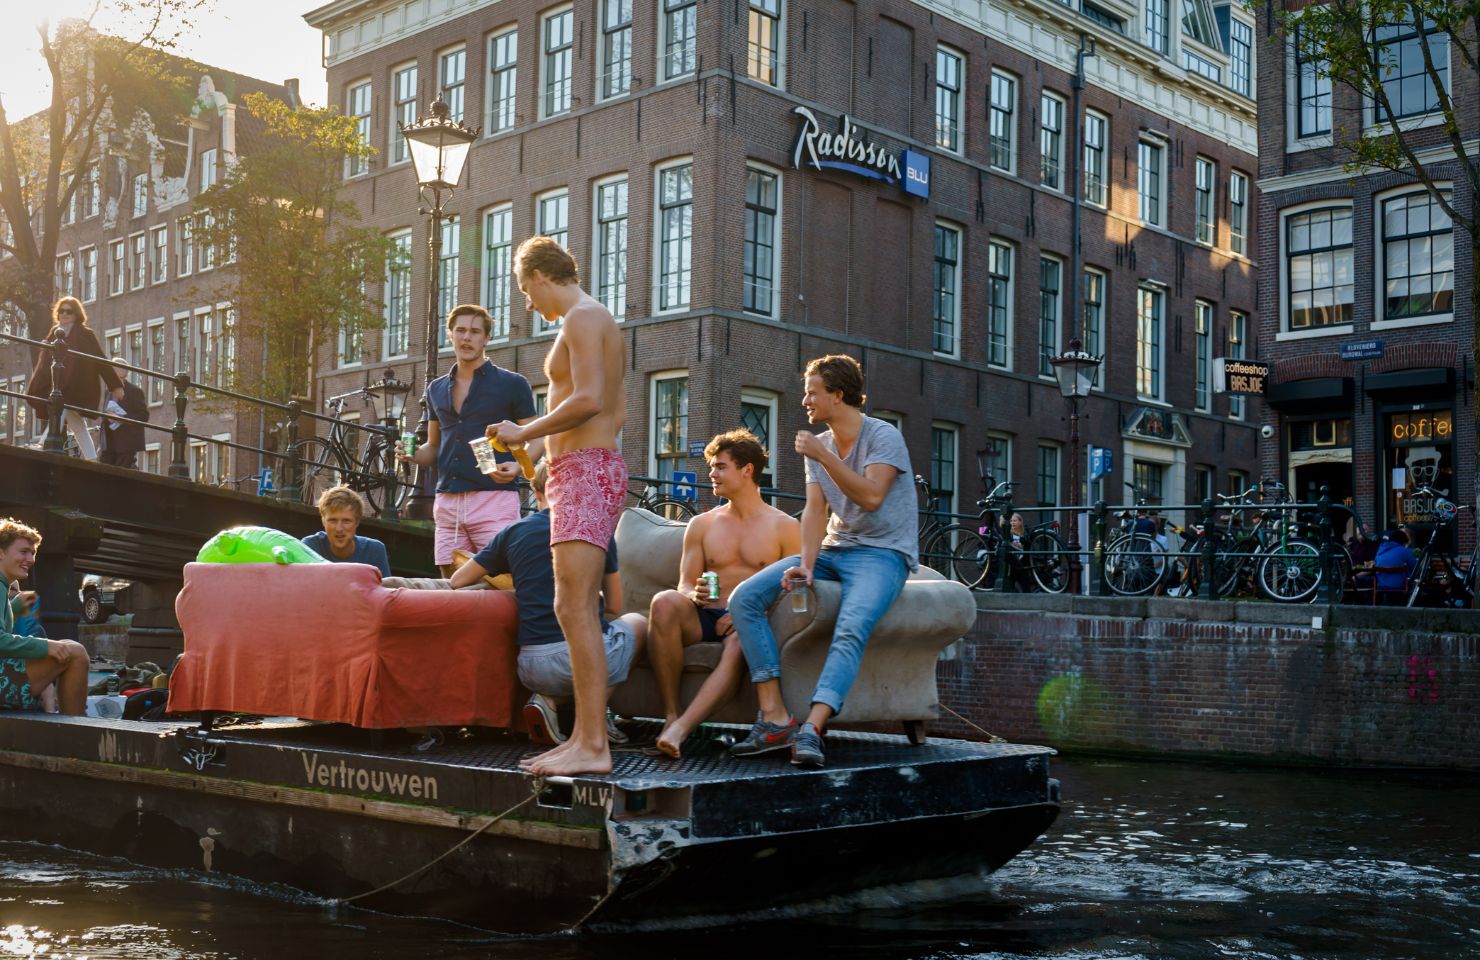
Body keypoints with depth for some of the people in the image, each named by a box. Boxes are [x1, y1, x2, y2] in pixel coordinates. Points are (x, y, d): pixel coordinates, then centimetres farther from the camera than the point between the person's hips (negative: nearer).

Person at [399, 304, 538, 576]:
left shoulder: (512, 384, 3)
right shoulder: (436, 389, 18)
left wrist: (517, 466, -18)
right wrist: (413, 454, 3)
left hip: (495, 499, -5)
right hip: (447, 502, 5)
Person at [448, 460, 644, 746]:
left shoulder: (513, 532, 11)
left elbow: (457, 581, 22)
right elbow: (614, 606, 15)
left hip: (533, 668, 3)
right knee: (637, 622, 30)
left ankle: (549, 701, 5)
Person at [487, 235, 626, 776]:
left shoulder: (581, 319, -8)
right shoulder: (603, 325, 23)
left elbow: (588, 401, -22)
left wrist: (523, 433, -12)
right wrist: (549, 451, 29)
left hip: (585, 471, -11)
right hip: (591, 472, 11)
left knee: (574, 608, -15)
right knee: (577, 612, 10)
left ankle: (593, 746, -17)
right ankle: (584, 738, 12)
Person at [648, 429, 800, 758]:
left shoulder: (784, 527, 10)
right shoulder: (701, 525, 20)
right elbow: (685, 585, 15)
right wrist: (695, 595, -11)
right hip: (705, 618, 3)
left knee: (738, 645, -39)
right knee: (665, 602, -31)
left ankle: (681, 728, -53)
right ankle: (670, 715, -32)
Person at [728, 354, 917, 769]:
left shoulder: (883, 436, -7)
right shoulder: (820, 445, 13)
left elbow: (871, 497, -22)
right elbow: (815, 510, 3)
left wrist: (823, 456, -22)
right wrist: (805, 565, -13)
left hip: (882, 553, -7)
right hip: (833, 550, 7)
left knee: (851, 630, -37)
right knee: (744, 598, -13)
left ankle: (811, 729, -46)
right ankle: (774, 719, -22)